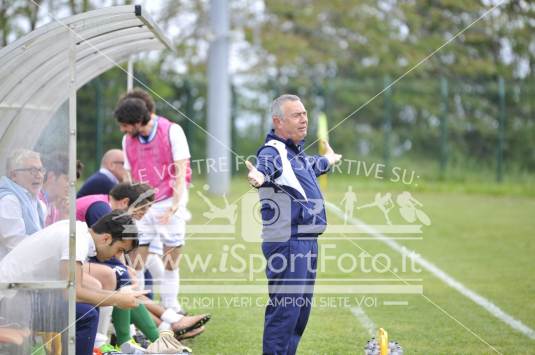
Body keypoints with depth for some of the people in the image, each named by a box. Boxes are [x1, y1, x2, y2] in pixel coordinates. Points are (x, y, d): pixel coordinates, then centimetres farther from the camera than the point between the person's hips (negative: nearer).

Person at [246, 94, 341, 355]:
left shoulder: (298, 154, 18)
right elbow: (266, 166, -38)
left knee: (301, 309, 17)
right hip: (287, 243, -10)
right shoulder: (273, 152, -14)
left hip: (307, 242, 10)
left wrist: (328, 160, 63)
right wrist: (259, 177, -62)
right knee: (284, 309, -14)